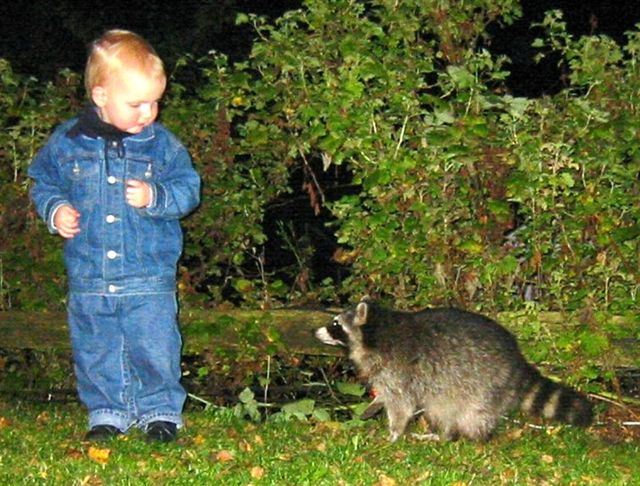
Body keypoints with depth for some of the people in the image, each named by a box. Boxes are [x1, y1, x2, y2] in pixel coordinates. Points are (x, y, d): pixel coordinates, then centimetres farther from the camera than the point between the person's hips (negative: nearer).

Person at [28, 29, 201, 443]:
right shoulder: (68, 142, 1)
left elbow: (188, 190, 0)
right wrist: (55, 210, -7)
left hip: (149, 279, -1)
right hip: (88, 279, 1)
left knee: (155, 349, 1)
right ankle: (106, 413, 24)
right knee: (96, 351, 10)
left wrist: (155, 198, -18)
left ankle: (161, 411, 17)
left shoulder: (163, 144, -1)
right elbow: (44, 184, 12)